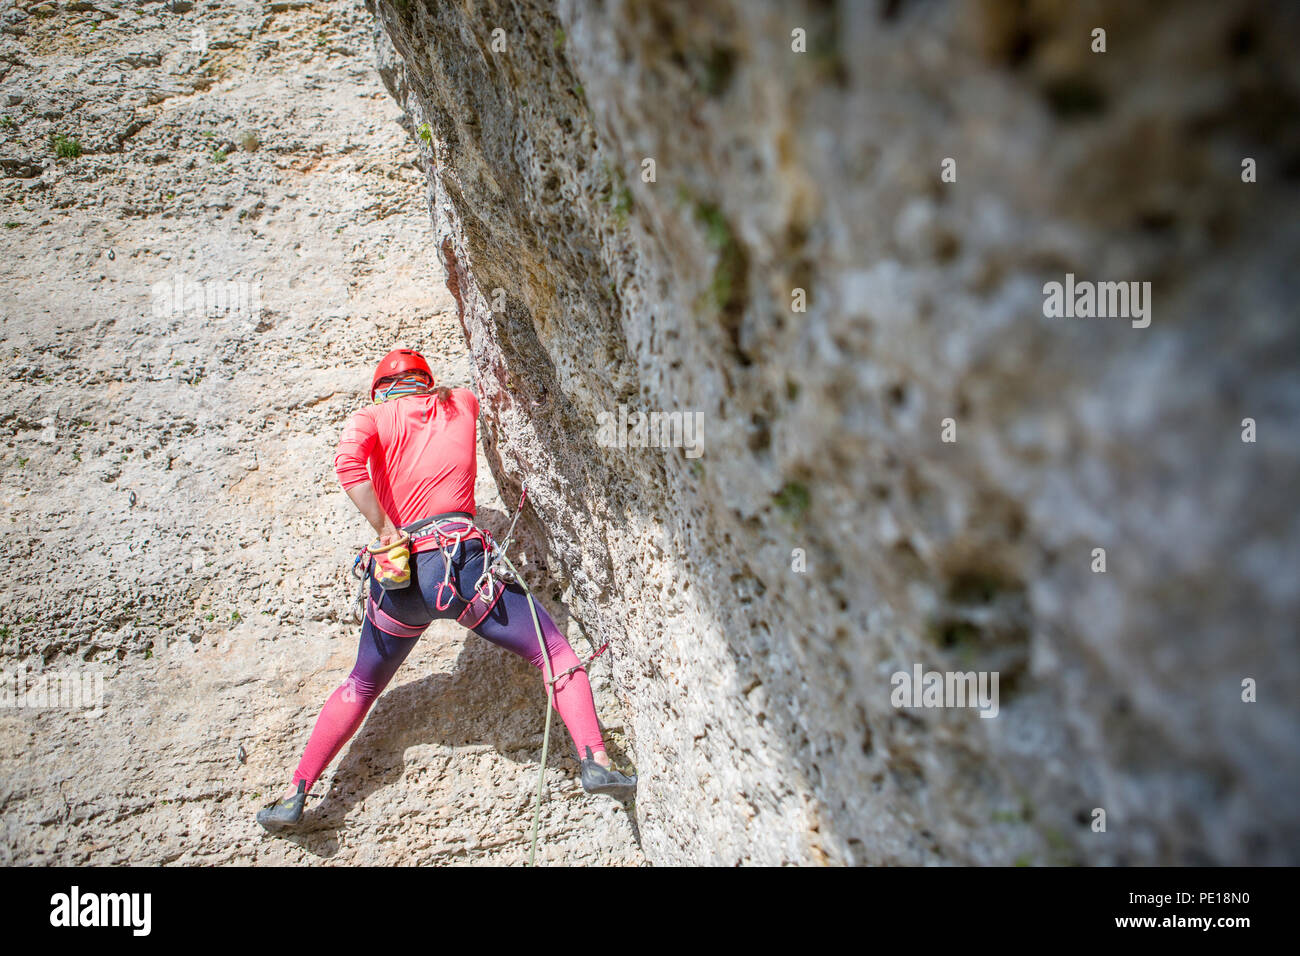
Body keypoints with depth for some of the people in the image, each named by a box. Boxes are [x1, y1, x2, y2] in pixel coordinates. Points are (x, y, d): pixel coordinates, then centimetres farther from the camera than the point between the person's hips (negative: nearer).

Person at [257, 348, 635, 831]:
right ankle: (596, 763, -14)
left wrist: (385, 532, -11)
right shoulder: (460, 404, 15)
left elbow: (348, 460, -12)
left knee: (361, 687, 23)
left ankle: (295, 794, 24)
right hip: (462, 564, -2)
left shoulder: (373, 417, 10)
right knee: (557, 655, 5)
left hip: (398, 575, 2)